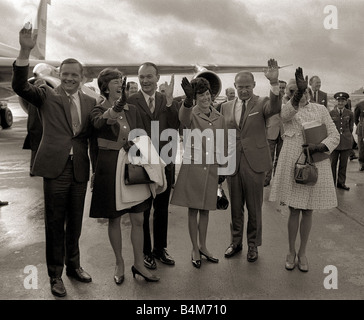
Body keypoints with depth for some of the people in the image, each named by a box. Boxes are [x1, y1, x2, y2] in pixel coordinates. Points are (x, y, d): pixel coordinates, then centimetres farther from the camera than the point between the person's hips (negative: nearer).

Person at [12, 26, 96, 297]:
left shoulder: (90, 102, 10)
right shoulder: (47, 95, 2)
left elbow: (94, 136, 12)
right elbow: (20, 86, -16)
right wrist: (25, 51, -28)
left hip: (80, 170, 3)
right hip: (55, 168, -3)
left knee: (75, 222, 16)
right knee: (55, 224, 6)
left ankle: (74, 266, 35)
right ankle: (55, 275, 22)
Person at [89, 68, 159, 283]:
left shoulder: (132, 110, 8)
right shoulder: (99, 111, -4)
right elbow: (99, 123, -29)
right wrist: (116, 108, -49)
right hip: (110, 169, -3)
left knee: (138, 219, 6)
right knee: (115, 219, 8)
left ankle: (139, 263, 21)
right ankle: (120, 264, 26)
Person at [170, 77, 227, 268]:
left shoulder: (219, 118, 6)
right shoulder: (191, 114, -6)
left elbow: (221, 146, 13)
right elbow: (183, 118, -33)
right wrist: (188, 99, -53)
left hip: (211, 168, 4)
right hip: (192, 166, -3)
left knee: (205, 209, 13)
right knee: (193, 209, 5)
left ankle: (203, 247, 29)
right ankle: (195, 249, 20)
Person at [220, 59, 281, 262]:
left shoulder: (262, 103, -2)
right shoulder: (226, 107, 9)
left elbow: (275, 108, -26)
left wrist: (274, 83, -40)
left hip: (254, 163, -3)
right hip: (232, 163, 3)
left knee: (254, 208, 9)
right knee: (235, 207, 14)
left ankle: (253, 244, 26)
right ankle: (236, 242, 31)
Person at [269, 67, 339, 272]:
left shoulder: (320, 109, 7)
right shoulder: (288, 109, 2)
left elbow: (335, 135, 6)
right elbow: (285, 114, -24)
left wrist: (321, 146, -14)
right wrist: (299, 91, -38)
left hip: (315, 166, 2)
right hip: (292, 165, -1)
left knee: (308, 211, 9)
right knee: (294, 210, 5)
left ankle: (302, 252, 25)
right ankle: (291, 252, 23)